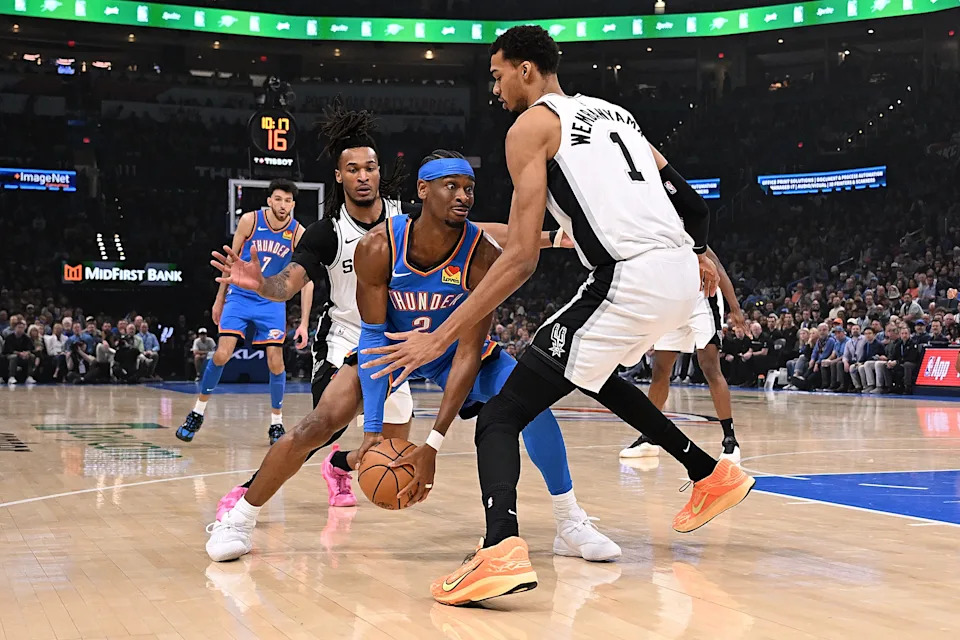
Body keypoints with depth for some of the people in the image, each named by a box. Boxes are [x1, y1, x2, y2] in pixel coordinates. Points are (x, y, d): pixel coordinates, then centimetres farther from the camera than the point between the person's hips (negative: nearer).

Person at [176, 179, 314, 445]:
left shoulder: (299, 233, -10)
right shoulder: (250, 220, -10)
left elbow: (306, 281, -7)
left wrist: (304, 323, -12)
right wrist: (219, 299, 5)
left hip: (272, 301, 0)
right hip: (240, 296, 0)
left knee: (275, 361, -7)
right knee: (221, 354, -11)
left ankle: (276, 424, 10)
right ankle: (197, 414, 6)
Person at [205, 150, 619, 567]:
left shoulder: (483, 258, -30)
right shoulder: (377, 247, -29)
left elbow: (468, 353, -29)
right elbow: (375, 335, -22)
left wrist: (433, 444, -34)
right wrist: (373, 428, -28)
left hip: (452, 349, 1)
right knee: (316, 427, -15)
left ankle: (570, 524, -7)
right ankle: (238, 520, 6)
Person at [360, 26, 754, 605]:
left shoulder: (532, 125, 2)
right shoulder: (615, 113, 24)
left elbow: (522, 258, -7)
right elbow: (689, 199, 23)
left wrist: (439, 338, -6)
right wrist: (699, 253, 41)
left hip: (629, 284, -8)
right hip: (683, 274, 8)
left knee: (500, 417, -5)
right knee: (594, 372, 37)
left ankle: (502, 551, -31)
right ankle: (714, 475, 41)